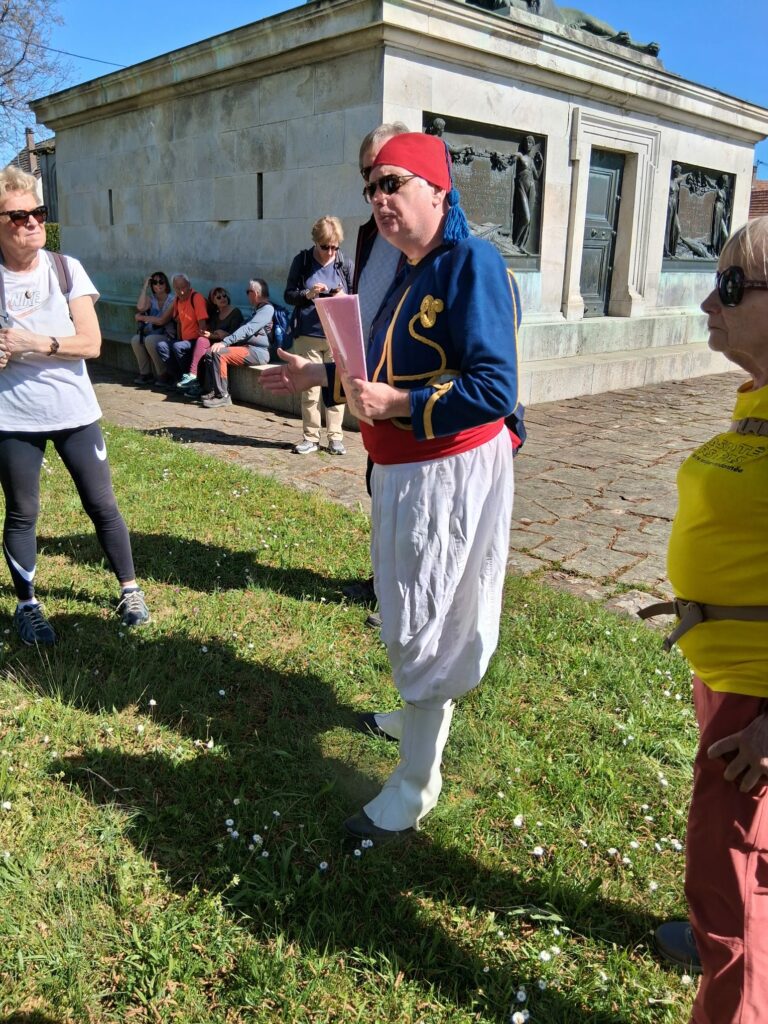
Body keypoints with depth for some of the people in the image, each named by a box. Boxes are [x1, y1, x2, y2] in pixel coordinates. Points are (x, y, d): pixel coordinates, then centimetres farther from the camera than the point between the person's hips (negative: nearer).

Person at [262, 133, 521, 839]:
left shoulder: (472, 265, -18)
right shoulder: (411, 273, 13)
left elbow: (494, 390, -27)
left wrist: (396, 404, -27)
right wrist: (321, 376, 19)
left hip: (450, 474, -10)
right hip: (402, 470, 10)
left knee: (424, 623, -1)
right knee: (411, 613, 23)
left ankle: (416, 785, 16)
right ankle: (424, 716, 46)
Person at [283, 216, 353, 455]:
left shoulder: (345, 264, 3)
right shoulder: (302, 261, 3)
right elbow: (288, 295, 5)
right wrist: (307, 294, -15)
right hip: (307, 336, 0)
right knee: (309, 388, 4)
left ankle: (335, 437, 13)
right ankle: (311, 437, 14)